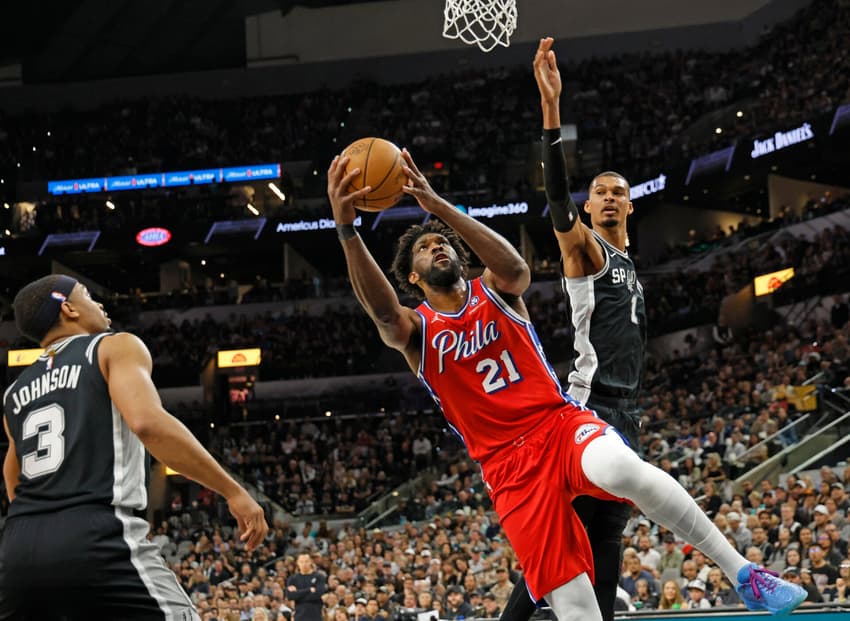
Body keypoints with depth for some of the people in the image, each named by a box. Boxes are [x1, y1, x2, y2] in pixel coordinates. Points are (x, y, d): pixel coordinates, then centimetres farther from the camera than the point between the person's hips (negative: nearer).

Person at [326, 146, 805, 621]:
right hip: (509, 466, 1)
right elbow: (383, 313, -16)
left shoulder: (493, 290, 11)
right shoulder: (417, 330, 9)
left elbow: (516, 268, -15)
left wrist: (438, 205, -26)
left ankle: (743, 573, -27)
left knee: (622, 469, -36)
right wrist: (347, 228, -33)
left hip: (561, 422, 0)